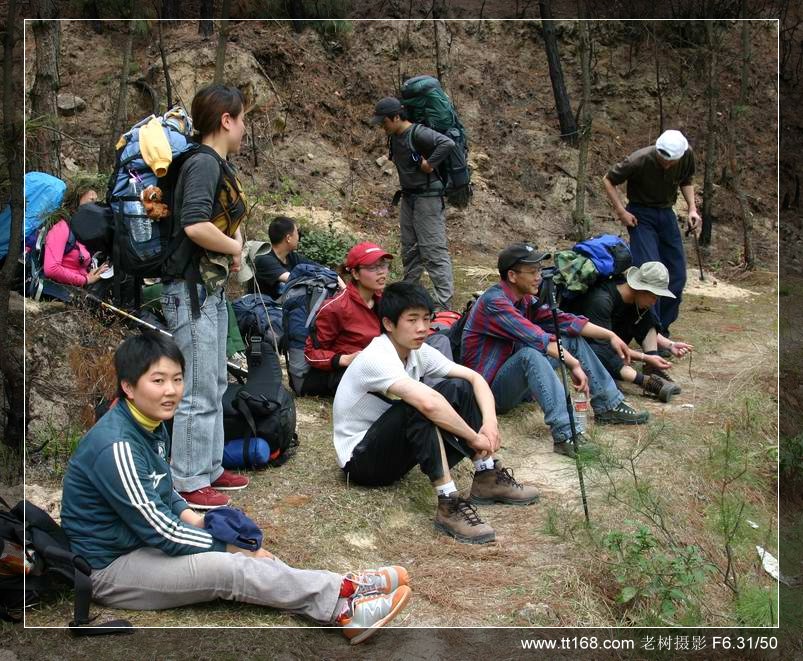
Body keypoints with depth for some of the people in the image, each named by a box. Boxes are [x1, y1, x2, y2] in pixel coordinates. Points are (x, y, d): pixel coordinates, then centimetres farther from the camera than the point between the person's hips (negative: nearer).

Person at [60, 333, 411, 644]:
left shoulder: (152, 425, 3)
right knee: (228, 569, -23)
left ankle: (336, 602, -17)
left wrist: (191, 518, 0)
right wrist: (227, 544, -15)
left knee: (246, 554, -7)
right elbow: (160, 530, -25)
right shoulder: (116, 446, -27)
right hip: (109, 568, -9)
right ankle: (343, 602, -20)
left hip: (143, 540, 9)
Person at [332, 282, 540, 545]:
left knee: (458, 388, -4)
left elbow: (474, 377, -1)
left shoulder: (418, 352, -2)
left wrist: (490, 420, -19)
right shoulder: (376, 358, -27)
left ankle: (488, 477, -5)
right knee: (419, 405, -34)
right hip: (361, 459, -8)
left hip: (395, 449, 8)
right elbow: (428, 403, -41)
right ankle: (449, 505, -34)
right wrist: (474, 438, -30)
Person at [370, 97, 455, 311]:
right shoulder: (395, 137, 8)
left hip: (428, 197, -9)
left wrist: (430, 163, -24)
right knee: (409, 249, 17)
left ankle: (444, 303, -10)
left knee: (434, 250, -10)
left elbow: (447, 143, -32)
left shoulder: (418, 133, -19)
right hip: (408, 197, 9)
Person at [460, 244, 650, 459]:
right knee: (530, 353, -37)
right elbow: (535, 337, -31)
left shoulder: (524, 299, 5)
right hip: (491, 389, -9)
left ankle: (609, 406, 5)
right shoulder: (493, 302, -22)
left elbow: (562, 320, 5)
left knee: (571, 337, 5)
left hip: (516, 382, 9)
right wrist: (573, 364, -33)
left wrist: (610, 336, -1)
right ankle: (564, 434, -44)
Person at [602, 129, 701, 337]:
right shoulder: (639, 161, -24)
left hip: (666, 214, 5)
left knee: (677, 276, 4)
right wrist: (621, 212, -17)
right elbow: (608, 180, -10)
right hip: (641, 215, -5)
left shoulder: (687, 156, -11)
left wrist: (692, 208, -4)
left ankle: (662, 328, 18)